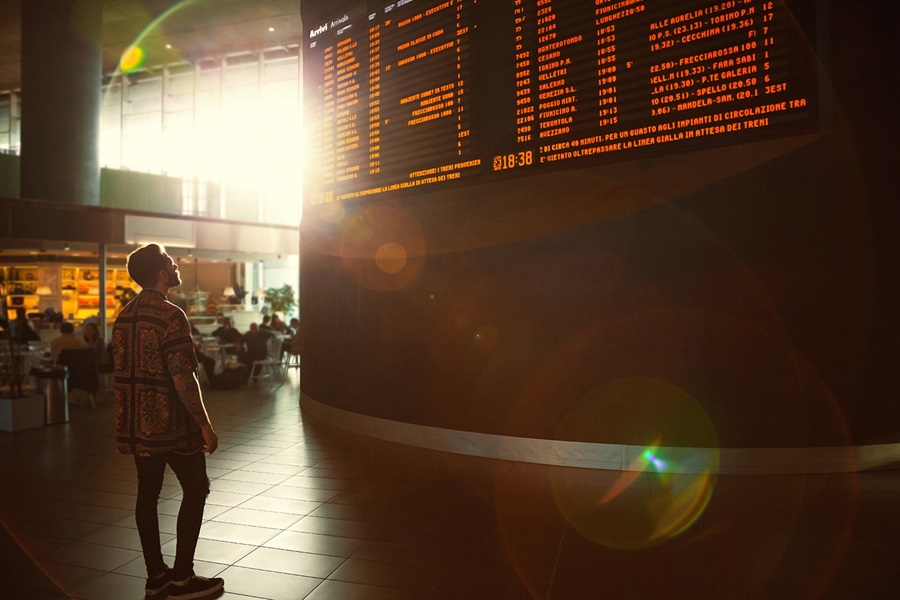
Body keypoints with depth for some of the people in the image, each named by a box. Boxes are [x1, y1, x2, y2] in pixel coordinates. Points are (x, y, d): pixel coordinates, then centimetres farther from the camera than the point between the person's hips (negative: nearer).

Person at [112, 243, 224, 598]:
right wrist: (205, 425, -16)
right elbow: (183, 378, -22)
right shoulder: (170, 316, -18)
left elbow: (124, 370, 15)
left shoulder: (124, 315, 8)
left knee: (147, 493, 13)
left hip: (135, 423, 8)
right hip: (170, 423, -8)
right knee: (195, 490, 4)